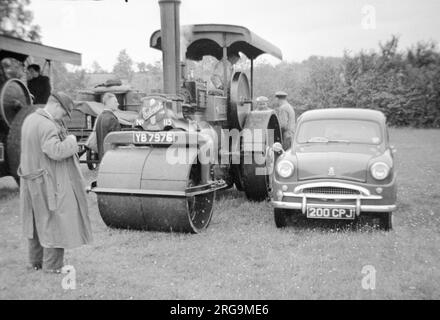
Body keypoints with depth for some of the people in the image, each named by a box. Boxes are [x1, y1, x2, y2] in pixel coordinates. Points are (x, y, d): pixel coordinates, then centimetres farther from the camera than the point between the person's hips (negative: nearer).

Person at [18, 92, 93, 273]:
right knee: (55, 222, 1)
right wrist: (70, 141, -15)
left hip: (32, 181, 10)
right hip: (49, 183, -10)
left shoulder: (29, 120, 9)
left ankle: (35, 261, 31)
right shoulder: (48, 126, -21)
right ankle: (52, 266, 7)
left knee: (38, 221, 19)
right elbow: (56, 152, -32)